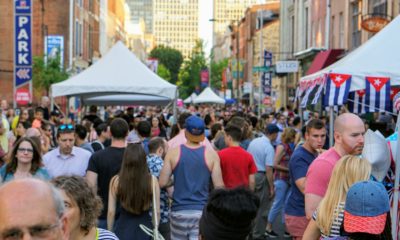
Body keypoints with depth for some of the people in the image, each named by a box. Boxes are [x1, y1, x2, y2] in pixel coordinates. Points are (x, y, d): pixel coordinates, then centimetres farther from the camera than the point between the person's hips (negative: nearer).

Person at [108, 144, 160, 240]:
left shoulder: (116, 180, -8)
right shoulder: (152, 180, -9)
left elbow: (111, 212, -2)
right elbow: (157, 212, -2)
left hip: (123, 229, 0)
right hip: (145, 228, 0)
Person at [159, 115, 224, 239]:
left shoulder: (173, 153, -3)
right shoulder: (211, 154, -4)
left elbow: (162, 183, -2)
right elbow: (219, 186, -5)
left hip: (179, 211, 1)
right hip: (202, 211, -1)